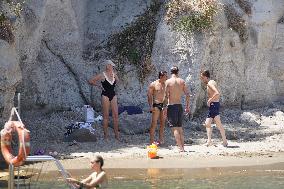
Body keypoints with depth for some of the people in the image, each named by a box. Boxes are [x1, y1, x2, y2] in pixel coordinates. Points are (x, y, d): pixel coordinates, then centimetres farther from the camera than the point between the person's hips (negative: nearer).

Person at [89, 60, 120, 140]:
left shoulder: (114, 74, 7)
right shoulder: (102, 75, -7)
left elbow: (117, 80, 31)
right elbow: (91, 81, -3)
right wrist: (99, 85, -4)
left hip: (113, 95, 5)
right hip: (105, 95, -5)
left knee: (116, 115, 1)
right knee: (106, 116, -2)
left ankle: (116, 134, 7)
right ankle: (106, 134, 4)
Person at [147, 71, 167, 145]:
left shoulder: (165, 84, 12)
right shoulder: (153, 84, -4)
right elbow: (149, 95, -5)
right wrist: (151, 106, -13)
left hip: (163, 105, 6)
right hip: (156, 105, -6)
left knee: (162, 123, 7)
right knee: (154, 123, -7)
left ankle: (161, 140, 14)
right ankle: (151, 140, -5)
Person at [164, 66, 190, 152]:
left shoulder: (168, 82, -6)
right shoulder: (182, 81, 6)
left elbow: (166, 96, -10)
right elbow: (187, 94, 4)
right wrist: (187, 106, 11)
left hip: (171, 106, -5)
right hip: (179, 106, 5)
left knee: (174, 128, -5)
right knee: (180, 128, 15)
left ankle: (180, 148, -12)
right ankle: (182, 146, 16)